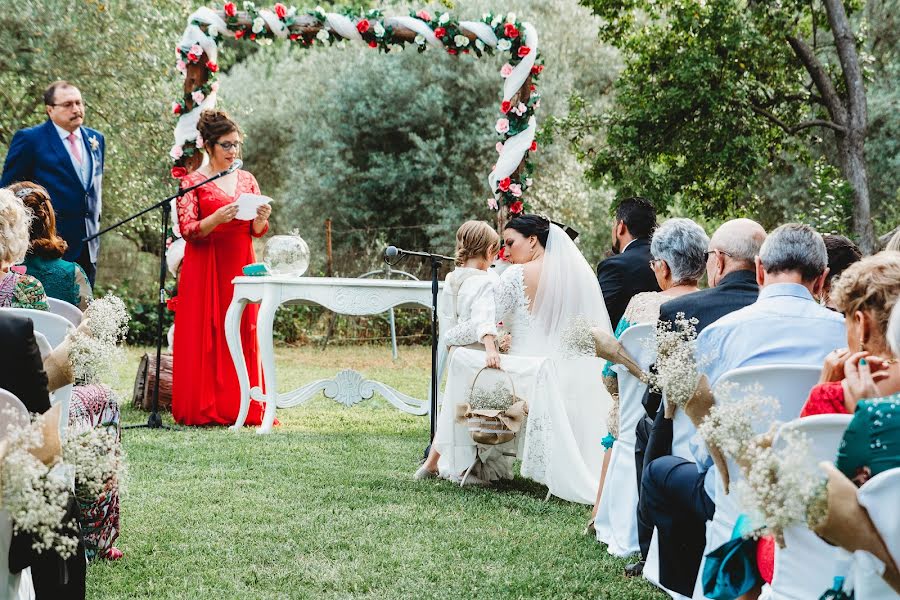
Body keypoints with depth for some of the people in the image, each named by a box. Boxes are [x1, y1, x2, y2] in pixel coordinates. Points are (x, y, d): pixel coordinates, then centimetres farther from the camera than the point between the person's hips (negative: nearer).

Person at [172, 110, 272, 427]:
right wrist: (218, 217, -25)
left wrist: (261, 218, -12)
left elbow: (257, 231, 10)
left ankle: (242, 408, 5)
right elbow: (188, 230, -9)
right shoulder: (193, 182, 0)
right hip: (205, 268, -4)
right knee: (204, 337, -4)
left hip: (241, 266, 4)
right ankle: (203, 409, -2)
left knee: (242, 335, 2)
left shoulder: (247, 180, 12)